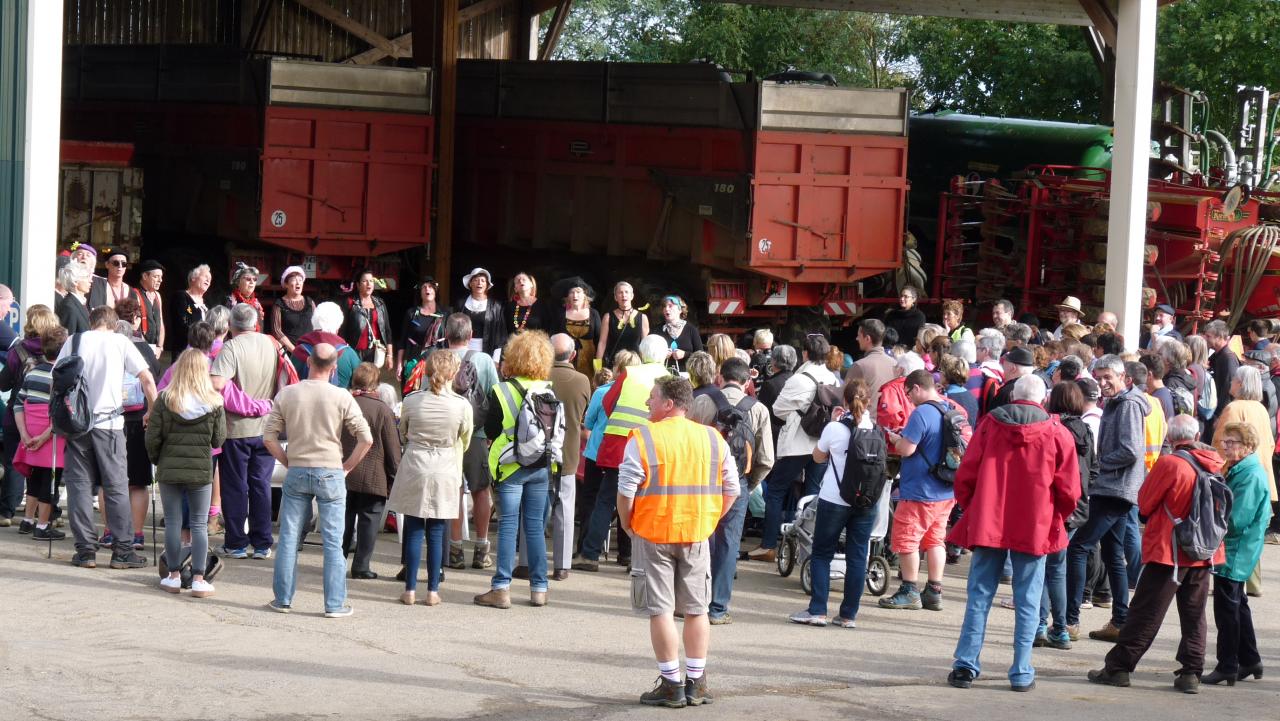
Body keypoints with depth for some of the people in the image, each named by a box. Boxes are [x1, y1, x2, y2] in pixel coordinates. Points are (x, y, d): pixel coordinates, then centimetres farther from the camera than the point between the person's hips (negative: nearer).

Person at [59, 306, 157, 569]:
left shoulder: (74, 341, 8)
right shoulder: (120, 341, 4)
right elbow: (147, 379, 0)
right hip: (108, 423, -1)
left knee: (79, 486, 6)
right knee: (117, 487, 4)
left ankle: (85, 550, 2)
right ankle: (123, 551, 2)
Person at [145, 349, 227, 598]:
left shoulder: (164, 399, -7)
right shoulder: (214, 402, -7)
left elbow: (152, 437, -5)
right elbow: (219, 439, -1)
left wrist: (156, 460, 12)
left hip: (169, 469, 0)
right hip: (201, 469, 0)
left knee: (172, 523, 10)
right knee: (199, 525, 6)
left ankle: (174, 576, 14)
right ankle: (198, 579, 4)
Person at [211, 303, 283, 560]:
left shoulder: (231, 348, -16)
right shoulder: (270, 344, 2)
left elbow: (217, 384, -28)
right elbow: (283, 381, 10)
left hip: (237, 427, -4)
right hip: (266, 426, 4)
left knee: (235, 486, 6)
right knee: (262, 485, 11)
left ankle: (236, 544, 9)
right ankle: (262, 544, 12)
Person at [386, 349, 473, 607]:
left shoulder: (411, 401, -6)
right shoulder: (462, 406, -9)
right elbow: (465, 442, 6)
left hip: (414, 467, 1)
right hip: (445, 470, 0)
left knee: (413, 531, 7)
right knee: (436, 534, 6)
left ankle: (410, 590, 7)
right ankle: (433, 591, 8)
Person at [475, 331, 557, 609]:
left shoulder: (502, 391, -10)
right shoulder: (549, 391, -1)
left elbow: (490, 430, -7)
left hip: (510, 466, -3)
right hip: (542, 467, 3)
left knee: (508, 526, -1)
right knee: (536, 526, 10)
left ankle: (502, 588, -4)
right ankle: (539, 588, 12)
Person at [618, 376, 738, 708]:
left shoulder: (643, 439, -10)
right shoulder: (713, 439, 4)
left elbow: (626, 492, -13)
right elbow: (731, 490, 6)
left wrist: (627, 525, 3)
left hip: (653, 534, -4)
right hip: (697, 535, 4)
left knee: (660, 610, 3)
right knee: (696, 610, 12)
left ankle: (671, 685, 3)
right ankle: (696, 684, 15)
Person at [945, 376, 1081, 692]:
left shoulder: (990, 424, 0)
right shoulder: (1057, 432, -2)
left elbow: (965, 476, 1)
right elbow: (1069, 490, -1)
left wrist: (971, 508, 17)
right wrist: (1055, 520, 16)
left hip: (987, 523, 1)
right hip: (1035, 528, -1)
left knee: (979, 597, 8)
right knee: (1027, 603, 5)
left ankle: (966, 665, 5)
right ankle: (1022, 673, 5)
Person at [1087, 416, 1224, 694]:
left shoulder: (1169, 465, -15)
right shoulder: (1213, 465, 2)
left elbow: (1144, 504, -6)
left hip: (1169, 552, -5)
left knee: (1145, 613, 0)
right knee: (1194, 616, 11)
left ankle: (1118, 668, 4)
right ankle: (1191, 673, 8)